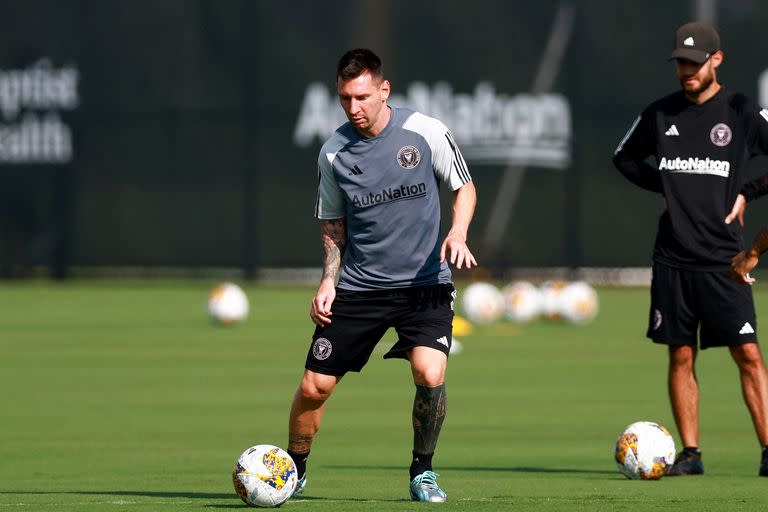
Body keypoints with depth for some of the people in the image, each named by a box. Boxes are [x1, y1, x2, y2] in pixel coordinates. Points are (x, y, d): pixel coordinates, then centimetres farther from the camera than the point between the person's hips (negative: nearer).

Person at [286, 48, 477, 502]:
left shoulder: (426, 132, -8)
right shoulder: (333, 152, -2)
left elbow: (464, 188, 6)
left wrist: (458, 234, -13)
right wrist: (329, 279, -1)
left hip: (425, 282, -2)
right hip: (358, 287, 2)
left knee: (430, 375, -22)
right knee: (314, 387, -1)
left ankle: (422, 472, 1)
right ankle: (294, 470, 25)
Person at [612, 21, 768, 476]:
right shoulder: (660, 114, 8)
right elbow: (625, 158, 23)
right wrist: (665, 187, 10)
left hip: (722, 257, -3)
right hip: (672, 258, 3)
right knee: (681, 357, 4)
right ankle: (691, 453, 9)